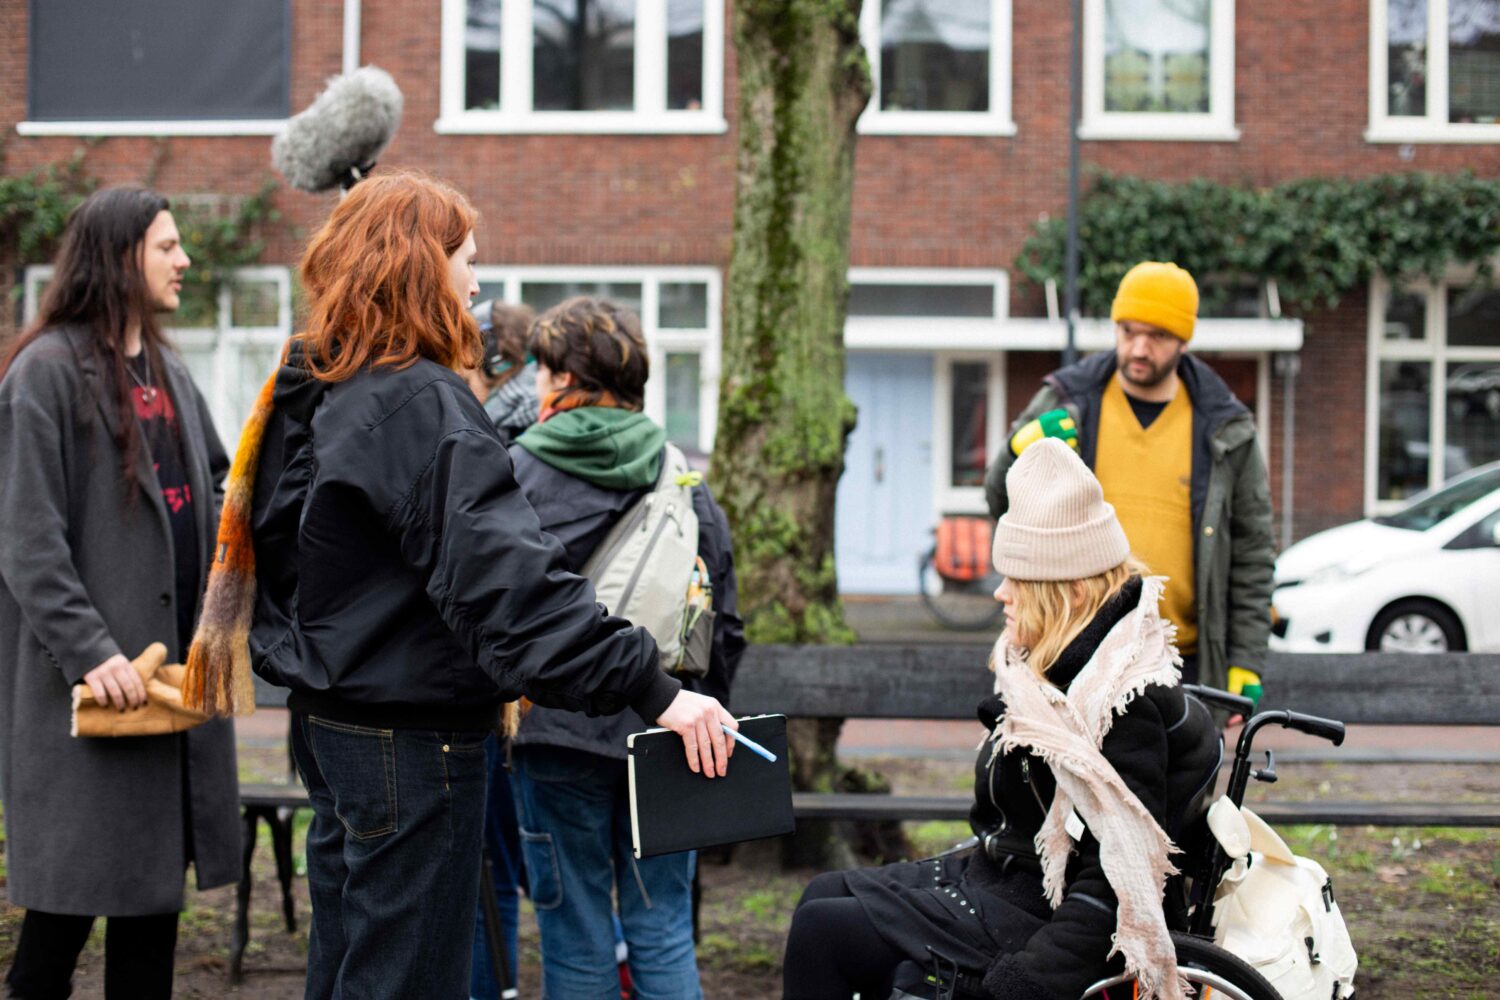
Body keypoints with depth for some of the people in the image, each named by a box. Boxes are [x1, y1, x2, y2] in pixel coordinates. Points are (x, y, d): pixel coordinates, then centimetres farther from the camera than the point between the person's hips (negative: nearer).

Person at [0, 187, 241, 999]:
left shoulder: (168, 371, 15)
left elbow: (214, 484, 26)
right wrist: (88, 650, -22)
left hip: (175, 659, 8)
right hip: (90, 682, -8)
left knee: (156, 882, 11)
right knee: (73, 887, -3)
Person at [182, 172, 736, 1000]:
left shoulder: (306, 395, 10)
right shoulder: (420, 405, -20)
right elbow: (504, 574, -30)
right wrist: (649, 688, -32)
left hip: (329, 721, 10)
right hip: (410, 739, -10)